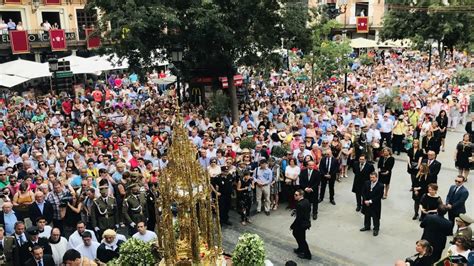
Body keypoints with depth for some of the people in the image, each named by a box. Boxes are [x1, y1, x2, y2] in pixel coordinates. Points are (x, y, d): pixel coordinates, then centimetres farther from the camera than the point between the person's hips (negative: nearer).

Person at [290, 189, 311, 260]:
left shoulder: (300, 205, -31)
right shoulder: (306, 201, -3)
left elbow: (298, 218, -27)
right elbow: (309, 210, 10)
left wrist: (292, 226, -16)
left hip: (301, 224, -9)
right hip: (306, 222, 9)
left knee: (301, 239, 10)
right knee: (295, 233, 27)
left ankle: (307, 254, 26)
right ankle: (300, 249, 42)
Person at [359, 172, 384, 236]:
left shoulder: (380, 186, -17)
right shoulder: (366, 183, -4)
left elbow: (379, 196, -18)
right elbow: (363, 192, 2)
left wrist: (370, 201, -19)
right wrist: (365, 200, -10)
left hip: (375, 205, -4)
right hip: (366, 203, 4)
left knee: (375, 217, 9)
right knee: (367, 215, 20)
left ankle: (376, 229, 26)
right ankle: (367, 227, 39)